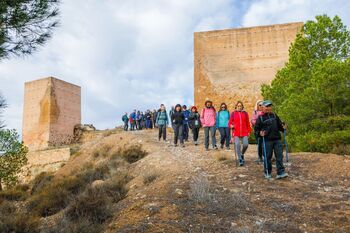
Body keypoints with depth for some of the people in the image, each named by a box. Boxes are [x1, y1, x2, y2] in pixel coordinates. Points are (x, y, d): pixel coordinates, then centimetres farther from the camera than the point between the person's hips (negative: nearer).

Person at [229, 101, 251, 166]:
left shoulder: (245, 113, 9)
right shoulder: (233, 113, 4)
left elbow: (248, 123, 12)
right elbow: (230, 122, 8)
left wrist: (249, 131, 10)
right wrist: (231, 125, -13)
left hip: (244, 132, 1)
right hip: (236, 133, -1)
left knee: (245, 145, -9)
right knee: (237, 145, -13)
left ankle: (242, 154, 23)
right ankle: (240, 159, -1)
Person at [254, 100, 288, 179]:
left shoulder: (274, 115, 14)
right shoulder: (260, 118, 0)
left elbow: (279, 124, 22)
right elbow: (256, 128, 1)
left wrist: (283, 127, 2)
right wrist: (260, 132, -17)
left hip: (277, 139, 4)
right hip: (267, 140, -4)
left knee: (279, 156, -1)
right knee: (268, 157, 4)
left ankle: (280, 173, 1)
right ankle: (267, 173, 19)